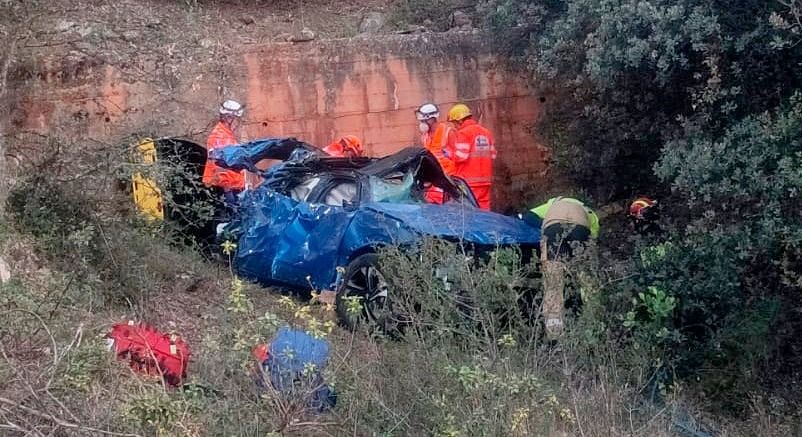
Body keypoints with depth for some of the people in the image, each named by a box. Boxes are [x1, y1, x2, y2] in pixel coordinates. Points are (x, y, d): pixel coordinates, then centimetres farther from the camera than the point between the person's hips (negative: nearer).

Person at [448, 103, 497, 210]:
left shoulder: (463, 133, -9)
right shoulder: (486, 132, 13)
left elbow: (460, 156, -15)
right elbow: (492, 155, 13)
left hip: (468, 181, -7)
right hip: (485, 180, 7)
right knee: (483, 206, 10)